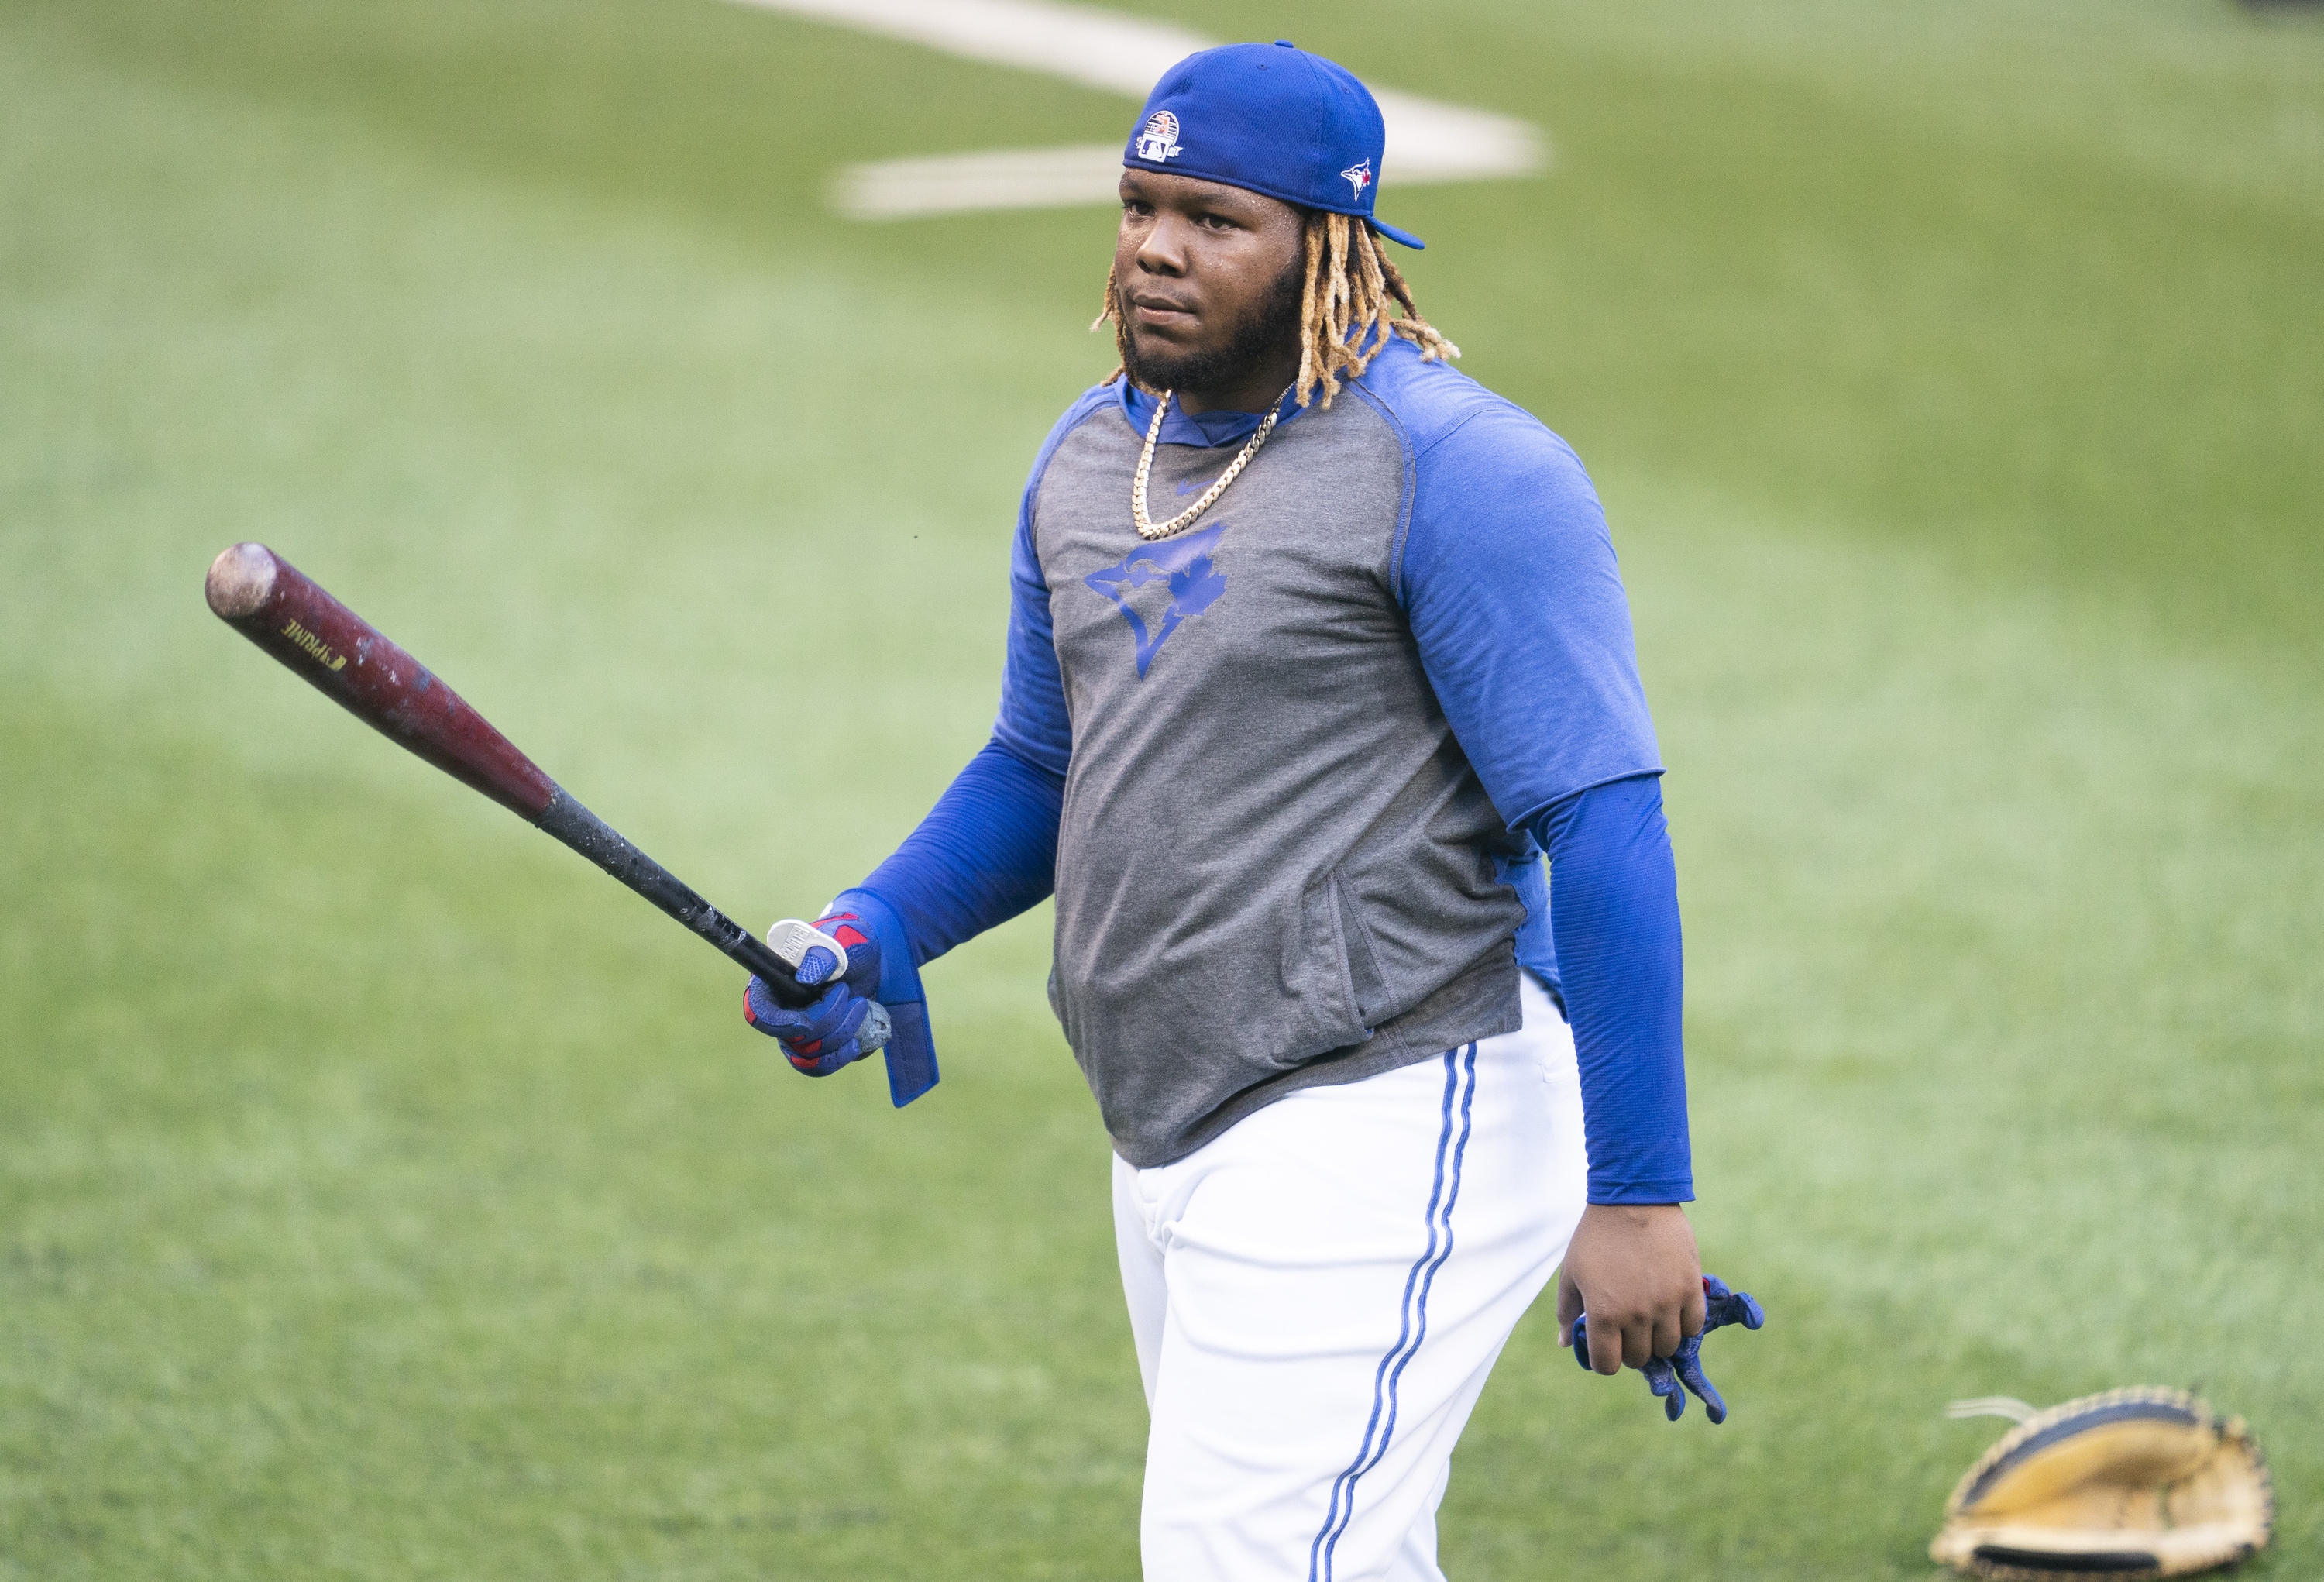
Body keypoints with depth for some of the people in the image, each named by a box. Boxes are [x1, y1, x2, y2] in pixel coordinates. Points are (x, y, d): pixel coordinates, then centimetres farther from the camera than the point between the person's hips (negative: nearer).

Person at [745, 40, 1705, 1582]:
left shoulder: (1461, 469, -14)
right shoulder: (1092, 453, 13)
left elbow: (1607, 828, -17)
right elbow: (1042, 765, 25)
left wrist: (1637, 1194, -20)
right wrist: (877, 930, 6)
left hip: (1386, 1129, -9)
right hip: (1181, 1142, 9)